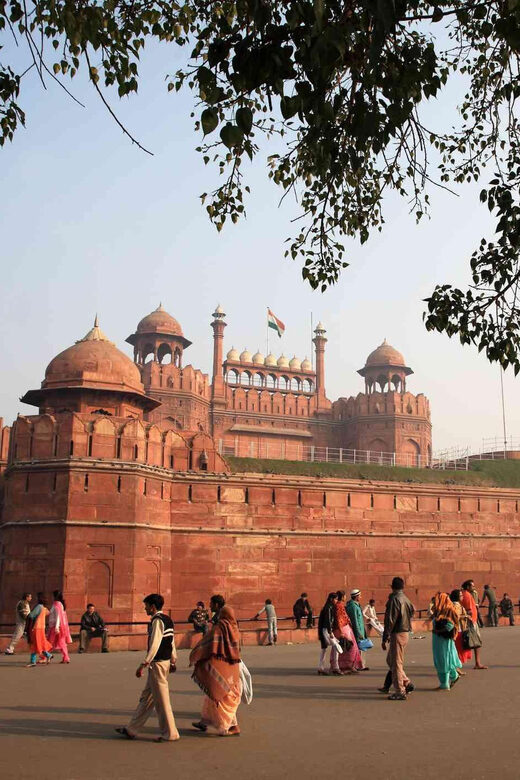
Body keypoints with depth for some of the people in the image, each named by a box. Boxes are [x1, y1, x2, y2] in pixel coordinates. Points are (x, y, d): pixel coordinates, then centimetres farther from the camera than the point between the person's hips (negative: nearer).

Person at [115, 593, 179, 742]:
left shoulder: (157, 620, -17)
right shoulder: (167, 619, 12)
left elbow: (154, 645, -23)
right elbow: (172, 642, 17)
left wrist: (144, 664, -23)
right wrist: (173, 661, 24)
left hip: (158, 664, -10)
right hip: (165, 661, 10)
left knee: (161, 700, -1)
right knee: (146, 697, 15)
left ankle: (169, 734, 7)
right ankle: (132, 730, 24)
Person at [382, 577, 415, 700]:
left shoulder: (394, 599, -15)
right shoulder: (406, 599, 11)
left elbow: (390, 621, -17)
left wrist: (385, 638, -13)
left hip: (397, 634, -9)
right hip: (406, 633, 9)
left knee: (396, 663, -1)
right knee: (390, 660, 18)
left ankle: (400, 692, 3)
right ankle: (407, 683, 17)